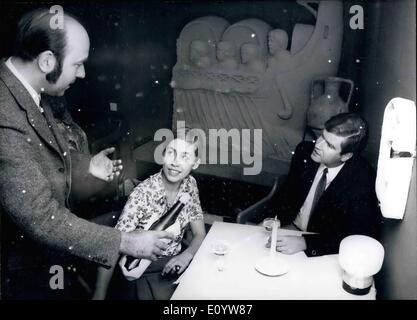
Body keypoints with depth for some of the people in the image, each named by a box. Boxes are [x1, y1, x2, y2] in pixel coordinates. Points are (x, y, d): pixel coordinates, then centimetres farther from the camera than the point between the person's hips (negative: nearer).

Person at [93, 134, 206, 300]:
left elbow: (200, 234, 3)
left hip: (175, 262, 5)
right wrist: (99, 296, -27)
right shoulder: (143, 193, -20)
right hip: (147, 272, -4)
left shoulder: (190, 184, -4)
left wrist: (186, 255, -18)